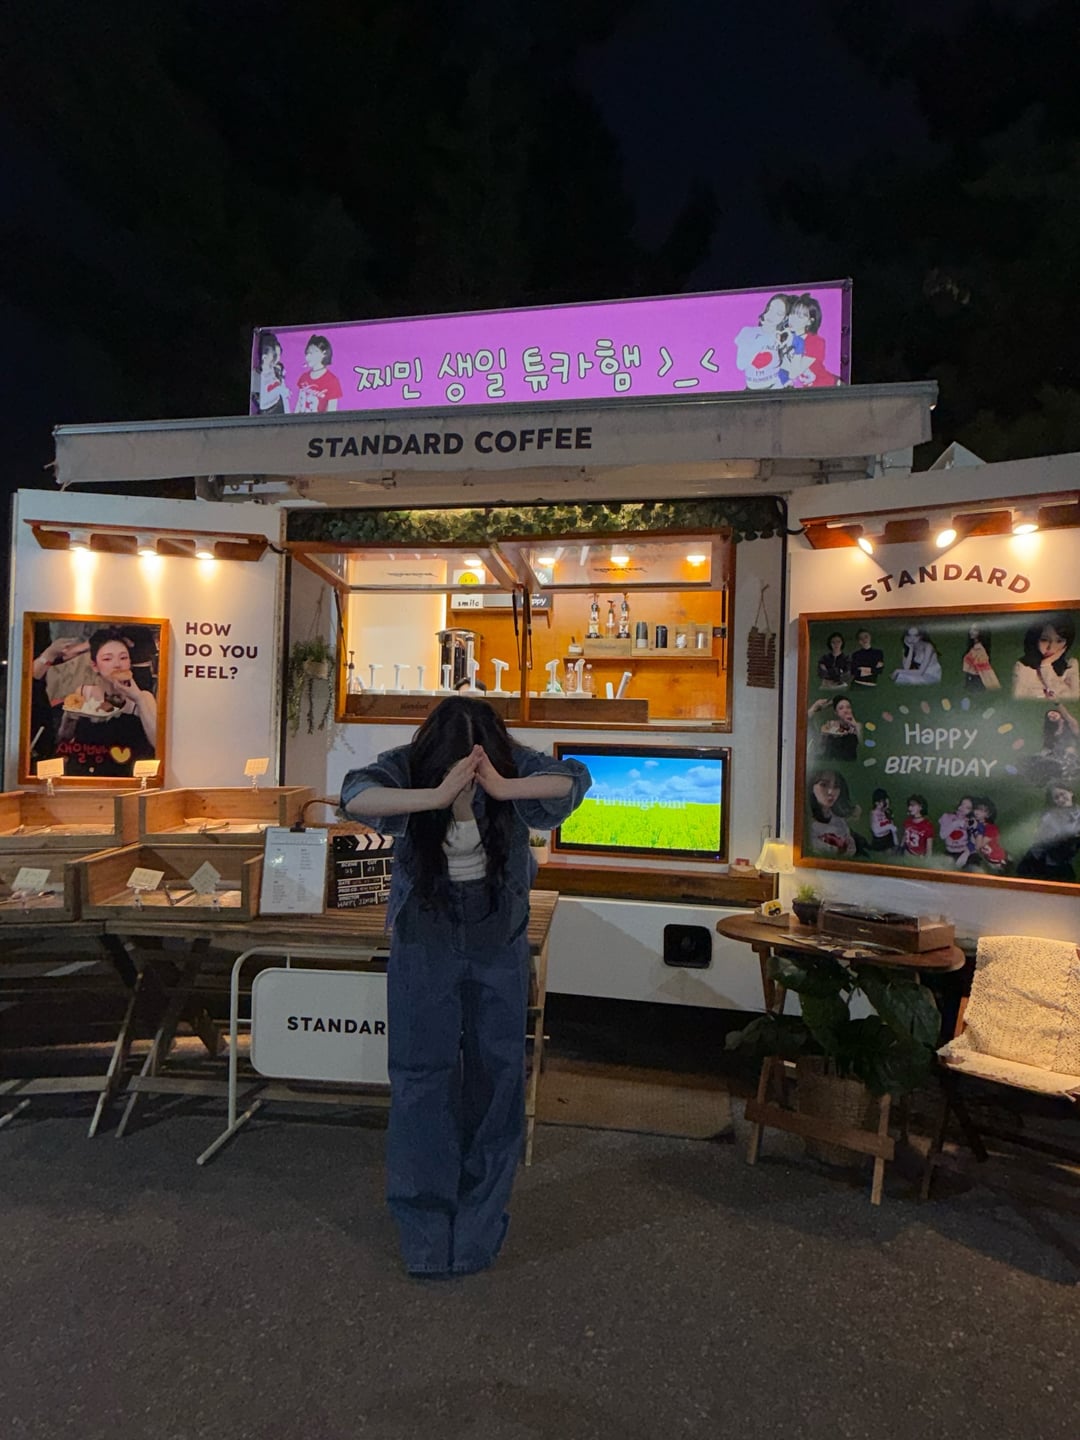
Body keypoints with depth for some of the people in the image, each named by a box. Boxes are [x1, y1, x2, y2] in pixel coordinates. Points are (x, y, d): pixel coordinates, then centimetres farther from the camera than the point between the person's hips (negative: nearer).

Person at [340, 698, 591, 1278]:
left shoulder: (512, 767, -15)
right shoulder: (406, 768, -17)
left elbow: (577, 779, -30)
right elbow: (354, 797, -36)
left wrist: (504, 789, -43)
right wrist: (437, 796, -47)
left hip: (498, 937, 1)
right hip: (425, 936, -1)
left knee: (497, 1067, 8)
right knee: (421, 1069, 3)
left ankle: (480, 1217, 29)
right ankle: (425, 1221, 22)